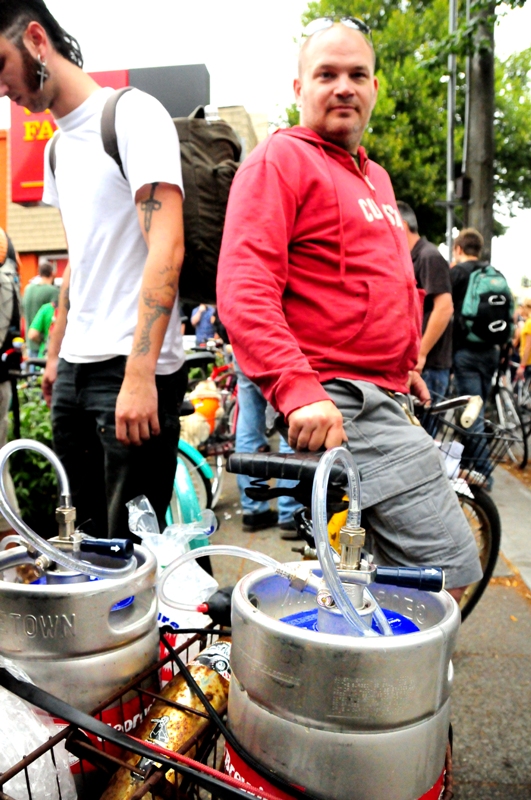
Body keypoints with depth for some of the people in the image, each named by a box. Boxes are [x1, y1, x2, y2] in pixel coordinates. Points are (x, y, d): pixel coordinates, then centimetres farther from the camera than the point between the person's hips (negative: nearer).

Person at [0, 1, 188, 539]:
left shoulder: (132, 113, -7)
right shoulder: (57, 148, 18)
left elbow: (166, 249, -17)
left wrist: (139, 375, -24)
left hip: (134, 370, -8)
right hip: (75, 370, 8)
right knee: (85, 532, 14)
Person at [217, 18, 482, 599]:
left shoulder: (375, 175, 24)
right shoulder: (280, 158, -5)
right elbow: (243, 292, -19)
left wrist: (407, 364, 28)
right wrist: (299, 391, -29)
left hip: (383, 397, 10)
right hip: (332, 402, -10)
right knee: (447, 570, -12)